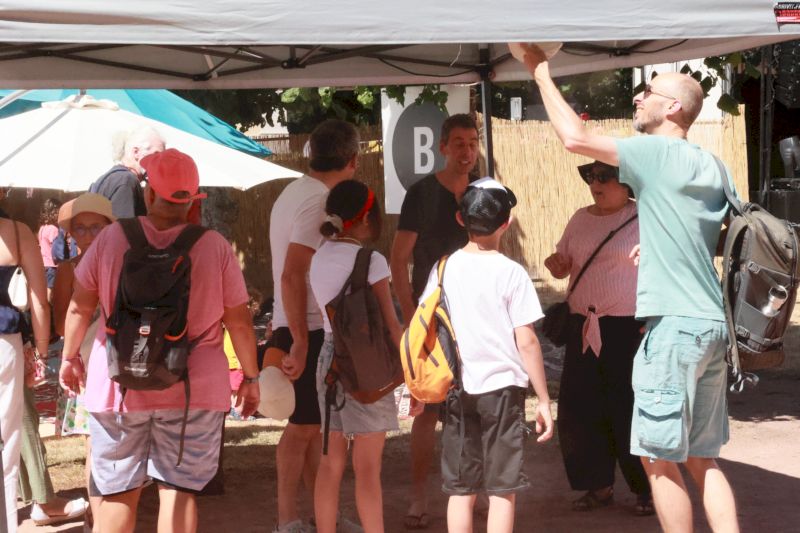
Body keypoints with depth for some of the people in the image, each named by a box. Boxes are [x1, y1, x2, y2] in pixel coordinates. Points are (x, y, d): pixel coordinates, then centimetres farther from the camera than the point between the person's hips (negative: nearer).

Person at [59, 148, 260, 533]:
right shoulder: (215, 246, -5)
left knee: (118, 493, 9)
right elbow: (239, 320, 0)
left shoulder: (111, 238, -4)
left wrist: (70, 357, 20)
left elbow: (80, 306, 4)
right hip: (194, 389, 0)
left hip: (118, 385, 1)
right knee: (179, 490, 4)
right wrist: (250, 377, 13)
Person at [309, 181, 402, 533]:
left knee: (331, 463, 11)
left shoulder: (320, 258, 7)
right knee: (368, 468, -1)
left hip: (329, 359, 6)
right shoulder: (370, 262, -13)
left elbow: (328, 316, 10)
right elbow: (390, 326, -12)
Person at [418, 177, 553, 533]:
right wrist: (543, 400, -3)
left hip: (457, 387, 3)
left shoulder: (445, 269, 2)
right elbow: (526, 342, -9)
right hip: (503, 386, -3)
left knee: (460, 489, 9)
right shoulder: (511, 273, -8)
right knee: (502, 490, 2)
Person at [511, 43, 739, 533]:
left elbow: (575, 137, -15)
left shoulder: (659, 154, -9)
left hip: (675, 323, -8)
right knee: (701, 459, 11)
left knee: (658, 458, -2)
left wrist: (539, 68, -5)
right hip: (714, 325, 9)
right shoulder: (713, 167, 14)